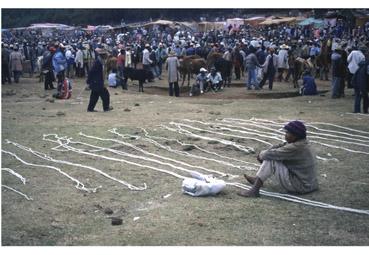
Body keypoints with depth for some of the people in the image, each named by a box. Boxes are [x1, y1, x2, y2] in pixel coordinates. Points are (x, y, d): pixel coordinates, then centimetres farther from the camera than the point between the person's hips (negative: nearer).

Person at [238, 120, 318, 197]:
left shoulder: (295, 148, -25)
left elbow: (271, 154, -22)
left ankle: (254, 190, -11)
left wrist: (262, 154, -1)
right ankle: (257, 180, 29)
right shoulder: (301, 142, 4)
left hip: (299, 186, -10)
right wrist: (264, 152, -3)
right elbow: (279, 147, 10)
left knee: (270, 160, -13)